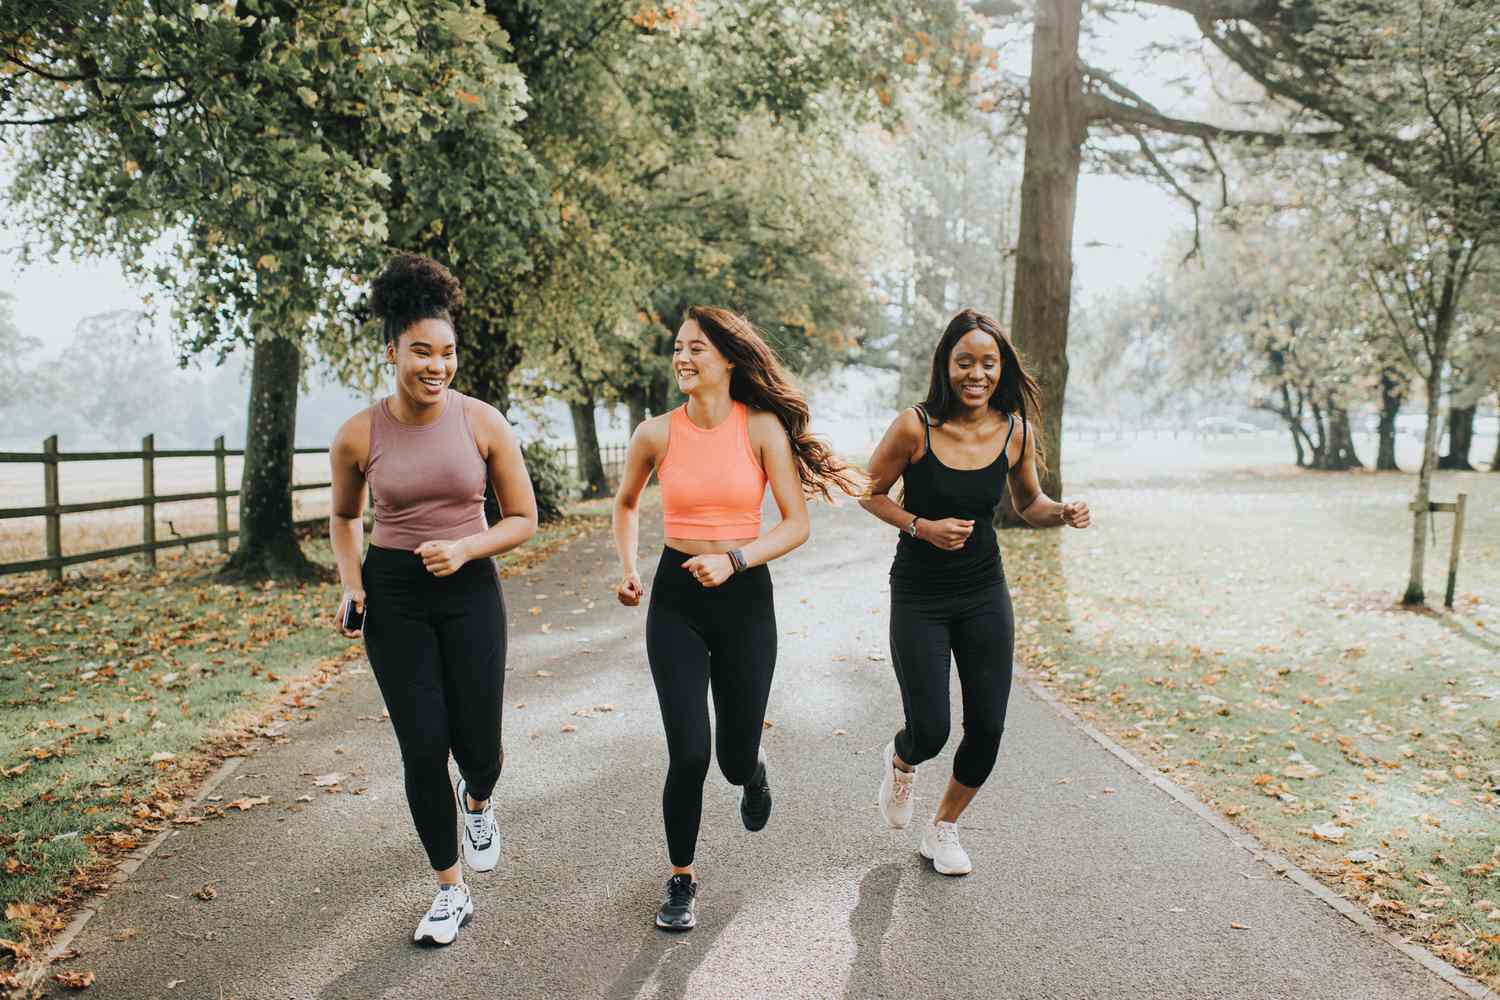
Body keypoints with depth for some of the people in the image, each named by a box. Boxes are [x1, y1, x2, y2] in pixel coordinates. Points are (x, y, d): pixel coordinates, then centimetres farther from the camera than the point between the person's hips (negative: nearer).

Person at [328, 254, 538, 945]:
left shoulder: (483, 423, -8)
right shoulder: (359, 436, -6)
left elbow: (523, 519, -1)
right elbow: (344, 516, 13)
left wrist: (464, 548, -17)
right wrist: (351, 586, -1)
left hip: (470, 591, 0)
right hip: (393, 596, 0)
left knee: (477, 746, 2)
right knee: (423, 749, 1)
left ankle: (478, 803, 43)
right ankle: (450, 894, 21)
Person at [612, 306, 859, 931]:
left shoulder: (763, 427, -8)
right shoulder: (656, 434, -3)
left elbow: (797, 524, -7)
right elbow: (626, 503, 16)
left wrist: (733, 560, -20)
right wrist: (627, 569, 4)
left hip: (745, 597, 0)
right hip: (676, 599, 0)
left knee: (736, 761, 7)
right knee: (688, 754, -9)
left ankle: (754, 771, 48)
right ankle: (681, 880, 17)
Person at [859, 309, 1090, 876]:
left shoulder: (1015, 431, -6)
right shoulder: (915, 427, -16)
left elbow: (1028, 504, 9)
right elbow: (869, 492, -4)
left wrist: (1063, 513, -12)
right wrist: (922, 527, -18)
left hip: (985, 596, 4)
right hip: (919, 599, -3)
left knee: (987, 728, 4)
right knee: (930, 732, -6)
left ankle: (943, 830, 31)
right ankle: (899, 763, 34)